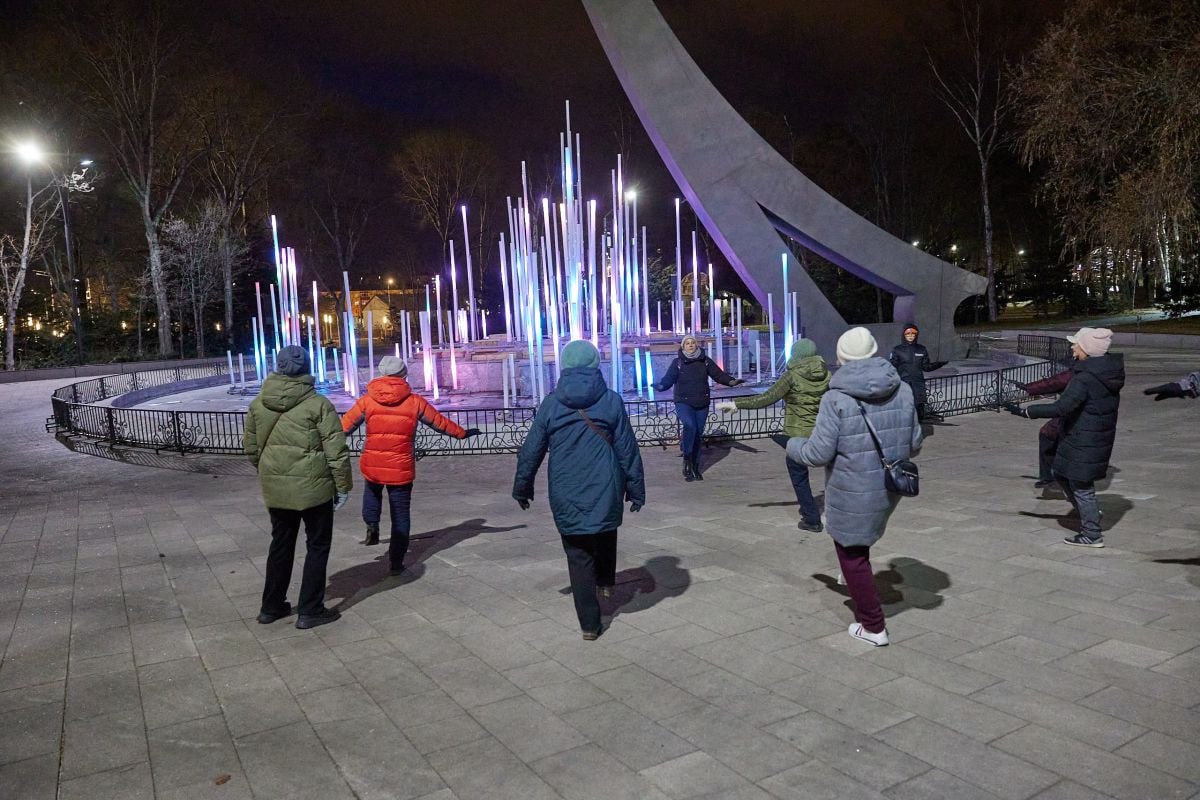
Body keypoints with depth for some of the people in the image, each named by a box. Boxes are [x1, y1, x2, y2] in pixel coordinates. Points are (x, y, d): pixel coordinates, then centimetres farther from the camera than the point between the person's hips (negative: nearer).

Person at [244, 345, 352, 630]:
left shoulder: (258, 403, 3)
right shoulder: (318, 404, -13)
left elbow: (251, 447, 12)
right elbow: (336, 451, -13)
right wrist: (343, 486, -3)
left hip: (274, 488, 5)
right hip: (313, 487, -5)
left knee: (281, 543, 21)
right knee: (318, 545, 9)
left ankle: (271, 606, 30)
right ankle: (310, 611, 12)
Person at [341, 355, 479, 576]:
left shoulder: (367, 400, -2)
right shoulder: (415, 402, -3)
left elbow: (344, 426, 3)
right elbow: (440, 422, 7)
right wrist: (463, 433, 21)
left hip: (372, 466, 1)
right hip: (401, 469, -1)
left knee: (372, 490, 35)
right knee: (400, 515, 10)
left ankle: (372, 527, 16)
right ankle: (395, 562, 13)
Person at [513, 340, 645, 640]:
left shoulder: (551, 404, -1)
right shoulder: (611, 401, -3)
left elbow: (531, 450, 3)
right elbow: (628, 449, 0)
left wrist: (522, 487, 16)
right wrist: (636, 489, 9)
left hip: (567, 497, 0)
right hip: (606, 491, 0)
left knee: (578, 558, 9)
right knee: (606, 533, 32)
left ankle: (590, 623, 10)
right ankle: (606, 580, 34)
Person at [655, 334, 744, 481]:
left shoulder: (705, 361, 4)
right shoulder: (677, 362, -2)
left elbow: (718, 374, 2)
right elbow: (668, 378, -10)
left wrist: (731, 381, -15)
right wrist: (660, 386, -31)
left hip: (702, 404, 3)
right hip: (683, 403, -3)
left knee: (698, 435, 8)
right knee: (689, 426, -28)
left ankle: (695, 468, 21)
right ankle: (687, 460, -13)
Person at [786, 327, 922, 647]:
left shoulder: (836, 399, -21)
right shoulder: (903, 391, -5)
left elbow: (818, 453, -18)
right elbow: (914, 445, 3)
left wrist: (793, 445, 2)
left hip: (854, 494, -6)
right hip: (889, 489, 6)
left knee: (853, 556, 13)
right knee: (858, 545, 32)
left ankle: (873, 626, 24)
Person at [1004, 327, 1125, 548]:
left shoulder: (1085, 378, -25)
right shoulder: (1109, 371, 3)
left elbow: (1061, 407, -30)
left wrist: (1024, 411, -26)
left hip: (1083, 441, -9)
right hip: (1100, 436, 9)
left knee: (1080, 485, 4)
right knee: (1062, 473, 22)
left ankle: (1092, 535, 15)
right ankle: (1090, 514, 31)